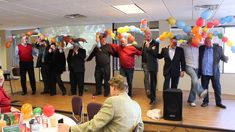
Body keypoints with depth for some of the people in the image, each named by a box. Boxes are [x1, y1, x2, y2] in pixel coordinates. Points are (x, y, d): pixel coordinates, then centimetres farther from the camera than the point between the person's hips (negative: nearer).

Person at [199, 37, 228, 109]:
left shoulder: (218, 48, 1)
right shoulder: (201, 48, 3)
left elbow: (222, 57, 0)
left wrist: (225, 58, -18)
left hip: (214, 72, -1)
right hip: (204, 72, 1)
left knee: (217, 88, 8)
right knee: (204, 88, 10)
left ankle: (218, 102, 21)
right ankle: (205, 101, 23)